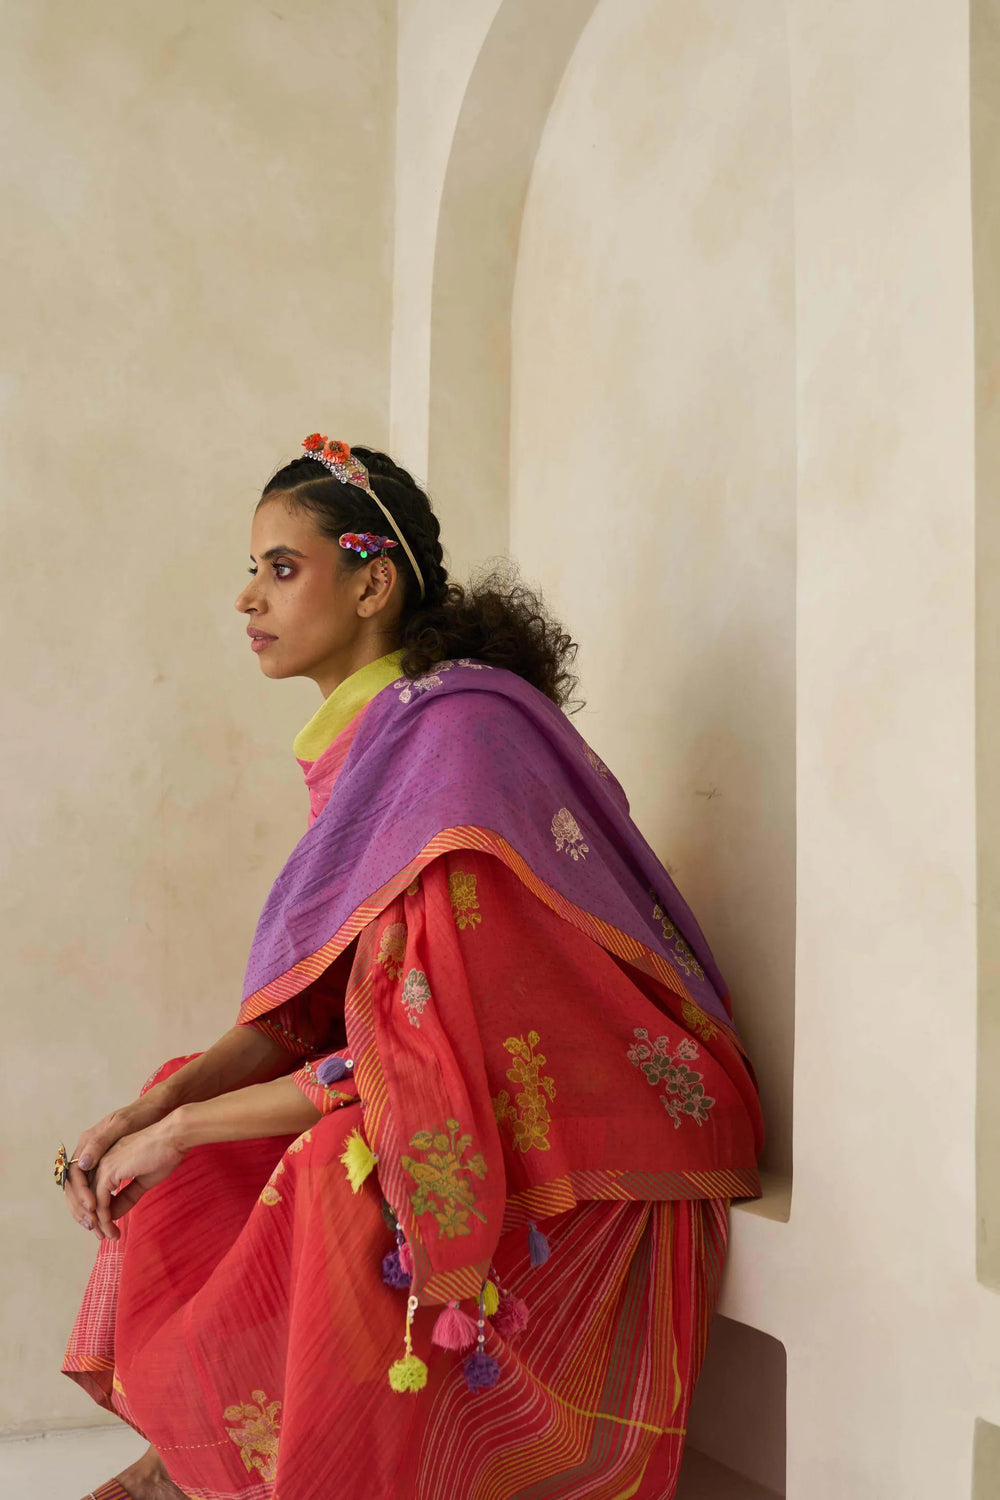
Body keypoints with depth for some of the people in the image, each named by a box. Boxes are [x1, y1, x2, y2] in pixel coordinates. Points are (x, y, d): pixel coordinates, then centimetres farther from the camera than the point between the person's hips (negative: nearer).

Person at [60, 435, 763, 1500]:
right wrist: (150, 1110, -6)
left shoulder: (459, 734, -23)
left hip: (571, 1181, -8)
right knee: (171, 1198, 1)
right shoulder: (368, 739, 6)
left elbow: (429, 1054, -26)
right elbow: (312, 1006, 8)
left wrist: (186, 1127, -17)